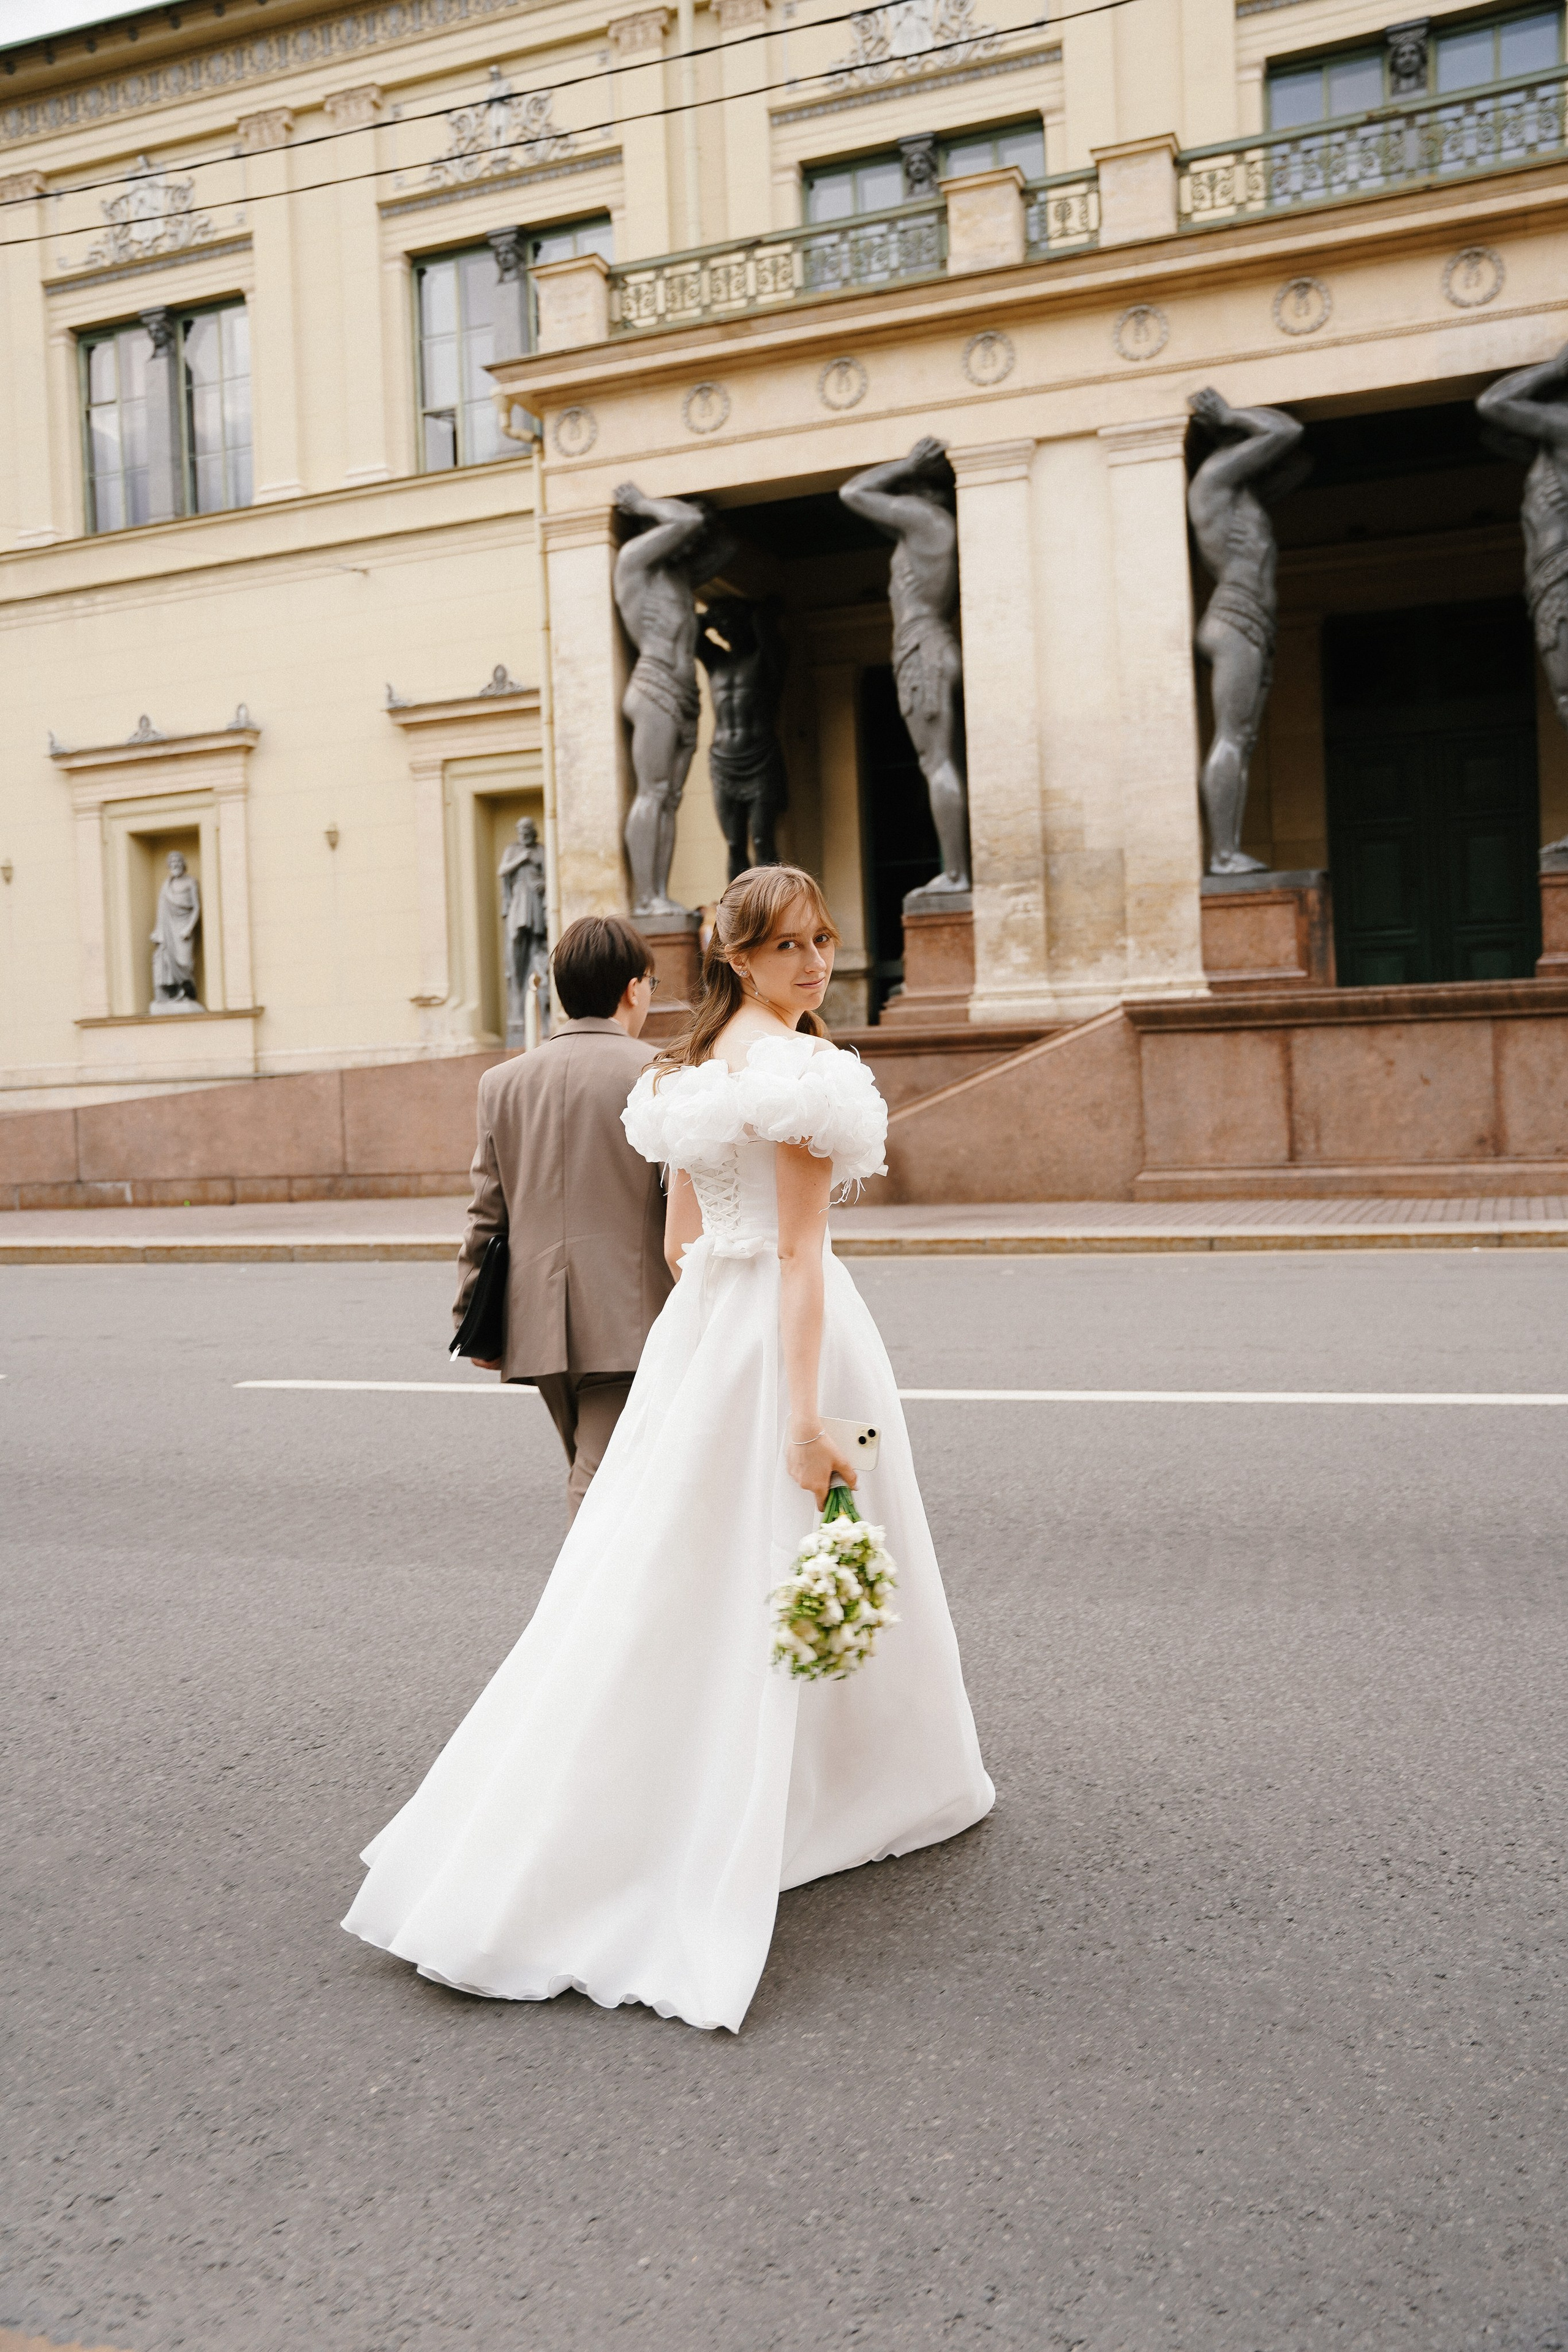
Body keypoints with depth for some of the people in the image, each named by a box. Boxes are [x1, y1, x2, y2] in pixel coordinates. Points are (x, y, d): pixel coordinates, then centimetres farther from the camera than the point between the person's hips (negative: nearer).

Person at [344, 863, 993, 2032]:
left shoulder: (689, 1063, 11)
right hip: (789, 1333, -8)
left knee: (669, 1571, 13)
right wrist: (808, 1413, -21)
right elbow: (798, 1248, -19)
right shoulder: (803, 1064, -14)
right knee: (787, 1575, 5)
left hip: (699, 1325, 8)